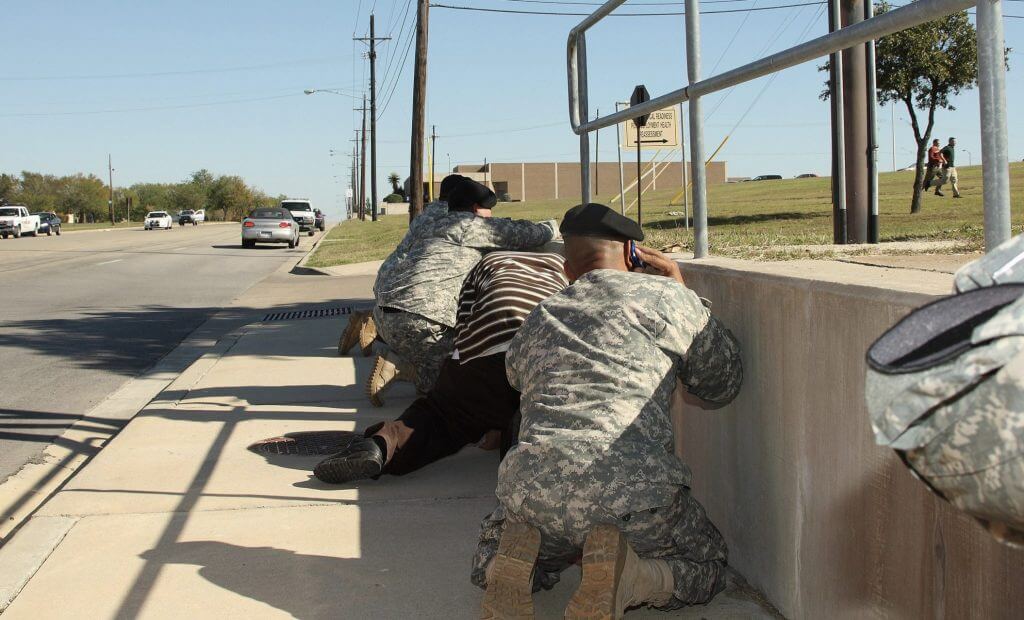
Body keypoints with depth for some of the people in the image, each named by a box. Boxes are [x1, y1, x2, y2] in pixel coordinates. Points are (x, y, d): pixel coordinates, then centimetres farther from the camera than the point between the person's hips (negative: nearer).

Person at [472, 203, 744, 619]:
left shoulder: (536, 322, 24)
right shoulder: (664, 296, 11)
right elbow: (720, 385, 21)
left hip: (530, 488, 4)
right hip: (631, 490, -4)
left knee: (493, 554, 35)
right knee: (706, 565, 25)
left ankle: (518, 558, -1)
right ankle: (625, 577, -7)